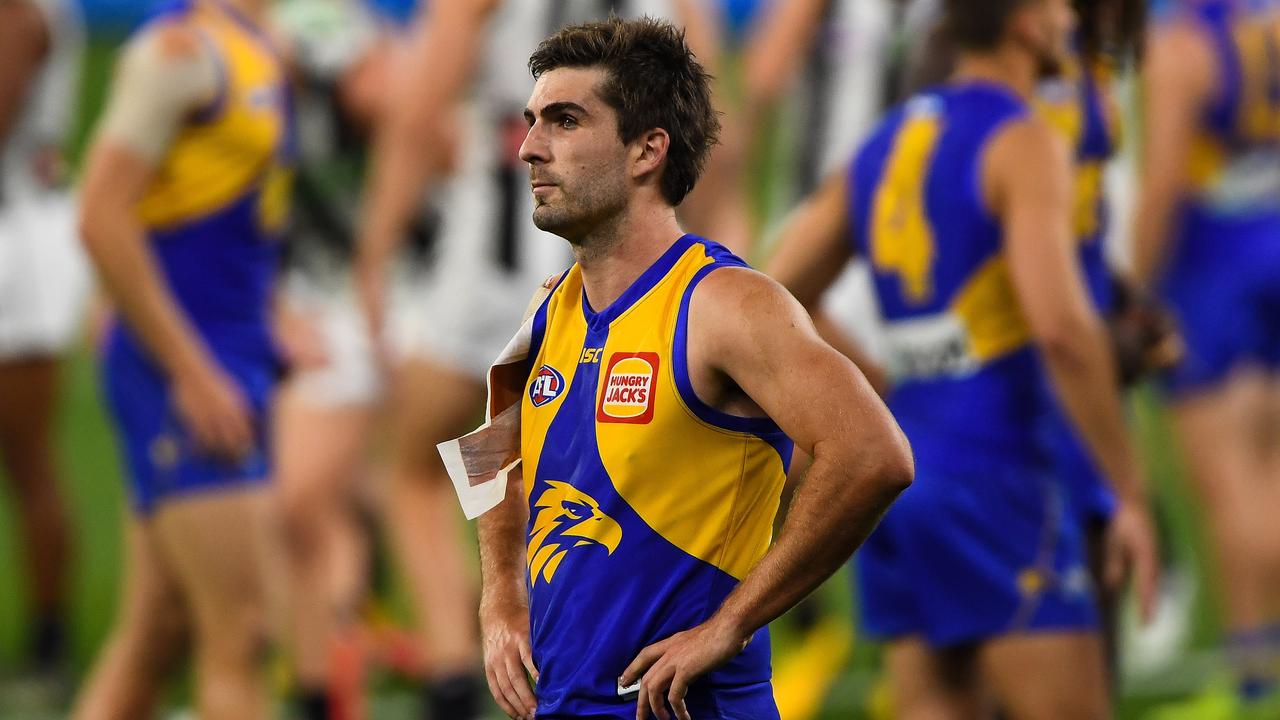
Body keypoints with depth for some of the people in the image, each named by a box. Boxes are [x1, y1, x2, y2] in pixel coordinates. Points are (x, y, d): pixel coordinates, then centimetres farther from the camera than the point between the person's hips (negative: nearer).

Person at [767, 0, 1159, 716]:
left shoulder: (883, 146, 14)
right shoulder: (1024, 145, -10)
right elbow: (1062, 327, -22)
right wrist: (1132, 495, -17)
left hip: (896, 469, 8)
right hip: (993, 478, -8)